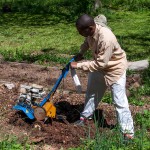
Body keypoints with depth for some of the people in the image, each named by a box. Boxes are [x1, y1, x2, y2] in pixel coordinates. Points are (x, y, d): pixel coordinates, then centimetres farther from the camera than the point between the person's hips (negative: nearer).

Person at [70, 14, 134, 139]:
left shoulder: (106, 39, -40)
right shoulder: (92, 27, -16)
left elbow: (100, 64, -33)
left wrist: (78, 65, -28)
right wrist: (81, 53, -2)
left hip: (115, 68, -8)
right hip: (99, 65, 8)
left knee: (119, 101, -4)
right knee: (92, 92, 20)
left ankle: (128, 132, 5)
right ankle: (84, 116, 40)